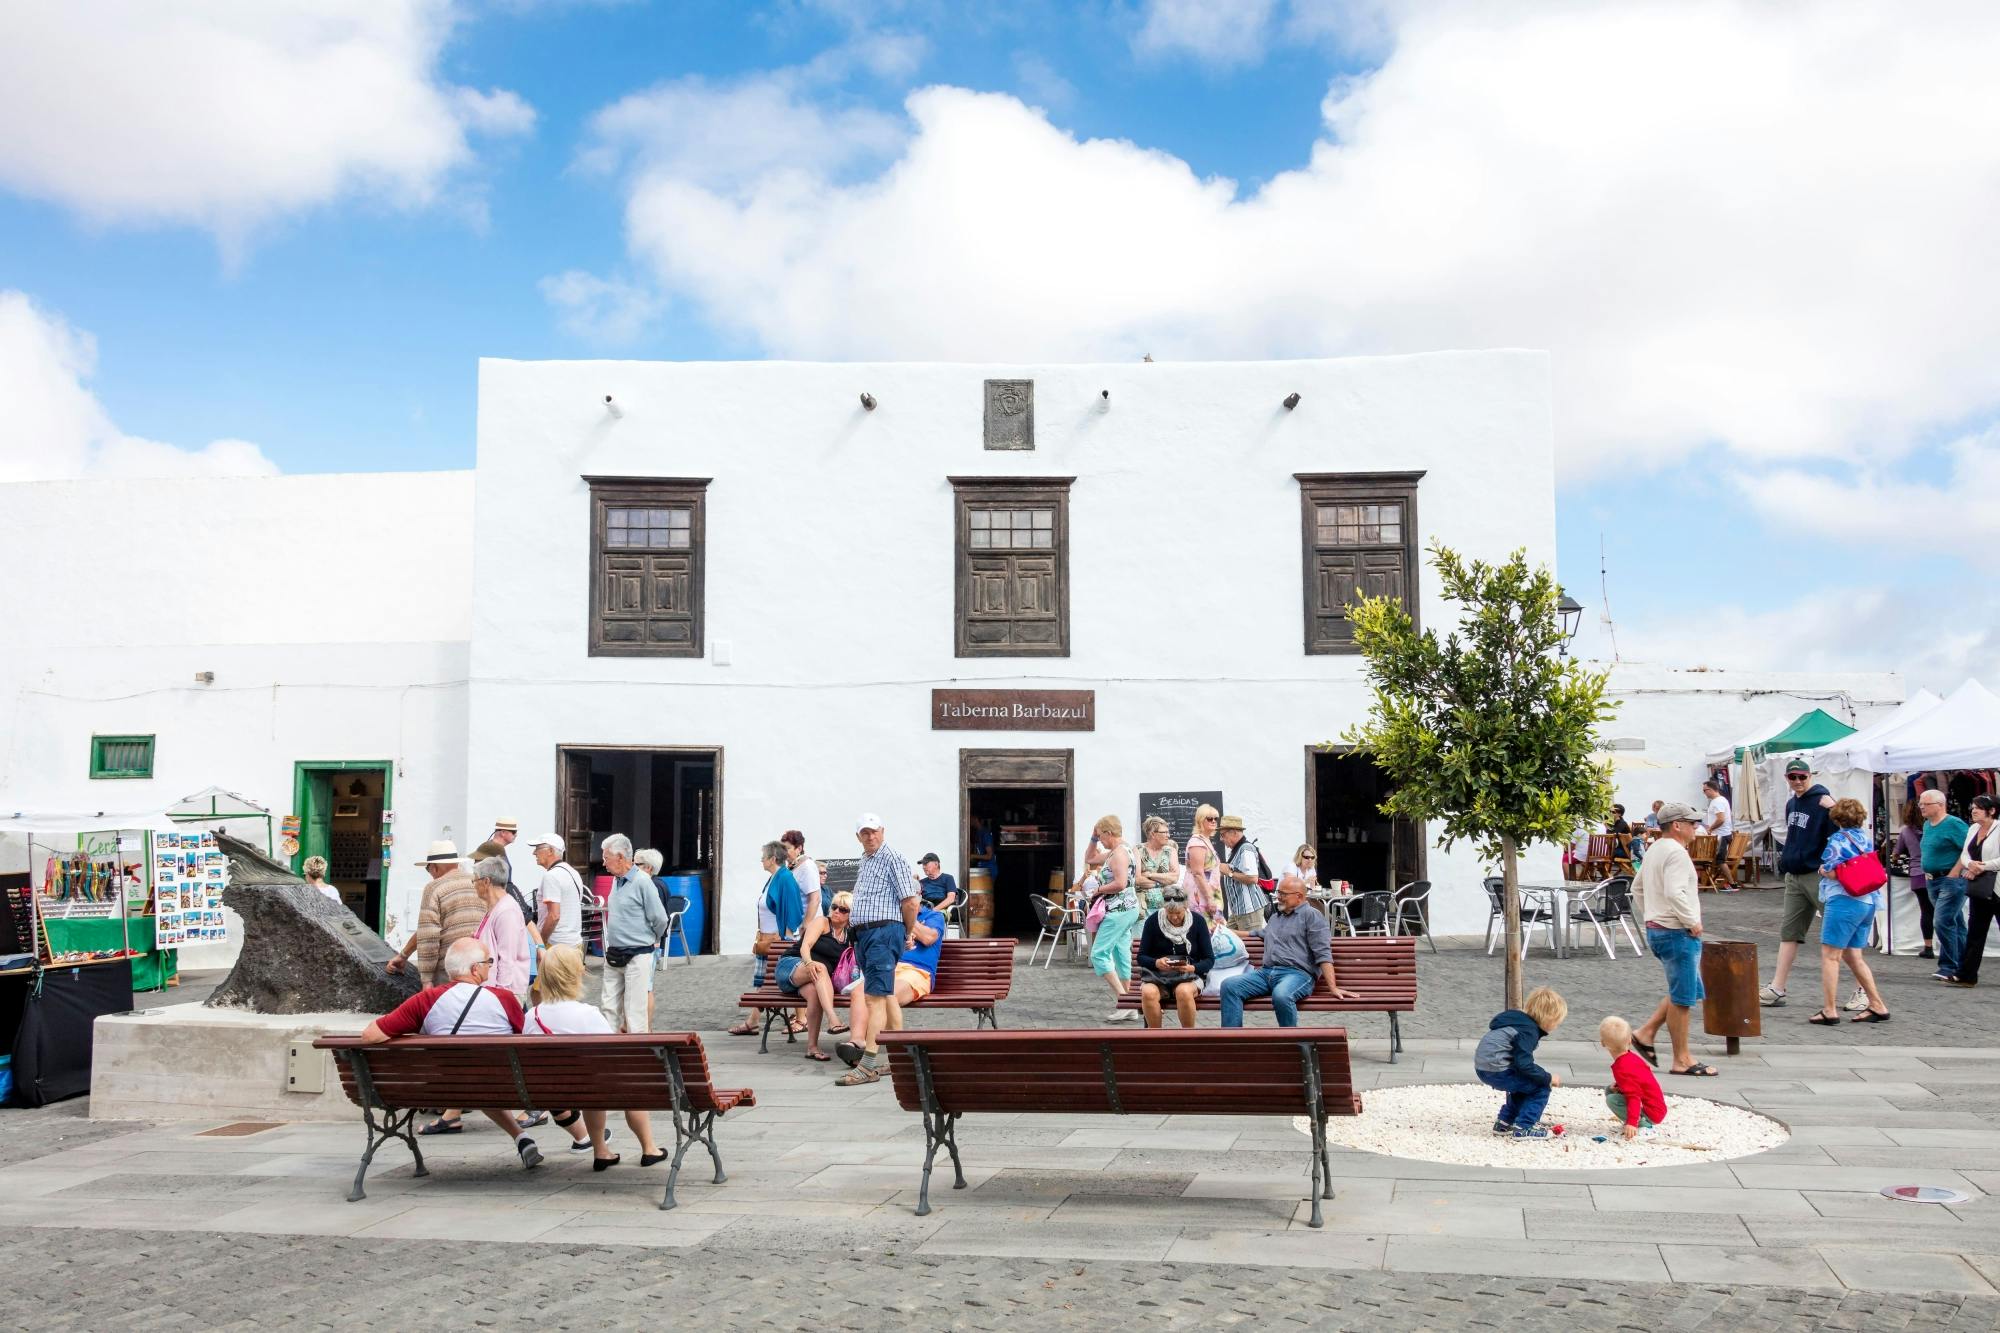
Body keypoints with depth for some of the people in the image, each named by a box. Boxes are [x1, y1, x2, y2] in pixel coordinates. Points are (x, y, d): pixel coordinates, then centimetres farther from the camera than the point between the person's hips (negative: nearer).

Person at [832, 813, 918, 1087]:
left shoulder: (893, 859, -8)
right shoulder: (863, 863, 19)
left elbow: (910, 901, -12)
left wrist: (909, 932, -1)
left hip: (885, 933, -9)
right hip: (864, 934, 9)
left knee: (875, 997, -14)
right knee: (886, 995, 12)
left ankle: (868, 1066, -18)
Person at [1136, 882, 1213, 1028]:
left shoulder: (1197, 921, -1)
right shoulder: (1153, 921, -2)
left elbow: (1209, 959, 1)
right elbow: (1141, 957, 2)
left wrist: (1193, 968, -20)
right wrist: (1156, 963, -20)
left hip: (1189, 976, -1)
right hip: (1156, 974, 1)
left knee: (1184, 992, -36)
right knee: (1148, 993, -34)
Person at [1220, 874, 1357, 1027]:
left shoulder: (1311, 915, 6)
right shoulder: (1275, 918, 31)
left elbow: (1323, 955, -4)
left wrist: (1333, 988, -15)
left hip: (1296, 973, -7)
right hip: (1266, 972, 7)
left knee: (1281, 996, -40)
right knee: (1229, 986, -19)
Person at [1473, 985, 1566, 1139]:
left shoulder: (1520, 1022, 15)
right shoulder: (1528, 1031, -16)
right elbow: (1524, 1064, -24)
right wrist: (1548, 1078, -13)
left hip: (1484, 1067, 10)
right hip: (1496, 1071, -10)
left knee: (1524, 1085, 30)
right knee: (1541, 1088, -4)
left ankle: (1504, 1123, 34)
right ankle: (1523, 1128, -4)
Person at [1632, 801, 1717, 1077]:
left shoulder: (1654, 850, 15)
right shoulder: (1676, 853, -17)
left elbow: (1637, 888, 24)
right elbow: (1674, 893, -29)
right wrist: (1693, 922, -19)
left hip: (1656, 928, 10)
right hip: (1678, 933, -10)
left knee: (1684, 992, 18)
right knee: (1682, 998, -2)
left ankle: (1646, 1032, 17)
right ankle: (1682, 1059, 4)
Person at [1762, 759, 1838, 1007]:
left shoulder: (1822, 801, -12)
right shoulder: (1791, 804, 14)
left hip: (1818, 875, -8)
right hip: (1793, 876, 8)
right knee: (1789, 932, 7)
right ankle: (1777, 989, 9)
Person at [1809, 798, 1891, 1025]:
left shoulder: (1839, 839, -9)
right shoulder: (1866, 838, 13)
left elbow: (1831, 871, -17)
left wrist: (1821, 869, 4)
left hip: (1845, 901, -8)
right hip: (1868, 902, 8)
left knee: (1830, 955, -4)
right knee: (1854, 955, 17)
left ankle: (1829, 1010, -6)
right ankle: (1877, 1006, 17)